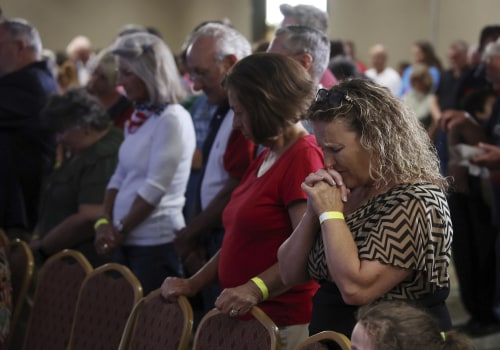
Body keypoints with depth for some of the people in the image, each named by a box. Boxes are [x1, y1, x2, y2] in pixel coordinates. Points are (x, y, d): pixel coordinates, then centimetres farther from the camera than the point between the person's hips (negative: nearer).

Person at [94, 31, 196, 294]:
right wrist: (105, 223, 1)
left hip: (157, 243, -8)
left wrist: (119, 230, -8)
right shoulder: (138, 119, 13)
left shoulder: (173, 119, -12)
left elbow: (155, 187, -16)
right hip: (126, 242, 8)